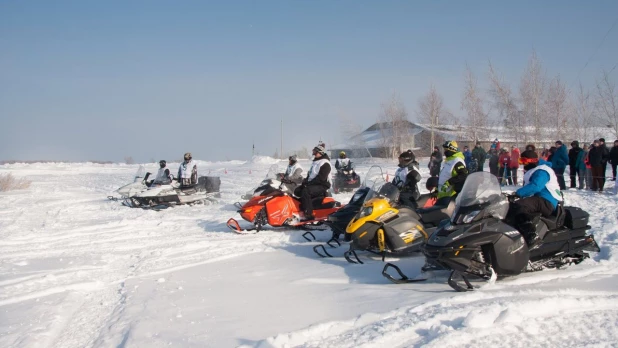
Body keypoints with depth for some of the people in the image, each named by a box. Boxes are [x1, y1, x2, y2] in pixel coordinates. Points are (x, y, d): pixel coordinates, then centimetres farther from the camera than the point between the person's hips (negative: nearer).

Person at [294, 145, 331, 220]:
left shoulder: (325, 164, -12)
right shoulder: (315, 162, 20)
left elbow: (321, 178, -21)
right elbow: (310, 174, 26)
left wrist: (309, 183, -21)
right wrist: (305, 181, 5)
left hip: (322, 185, -10)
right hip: (312, 184, 10)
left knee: (305, 191, -33)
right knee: (297, 191, -3)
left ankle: (308, 214, -36)